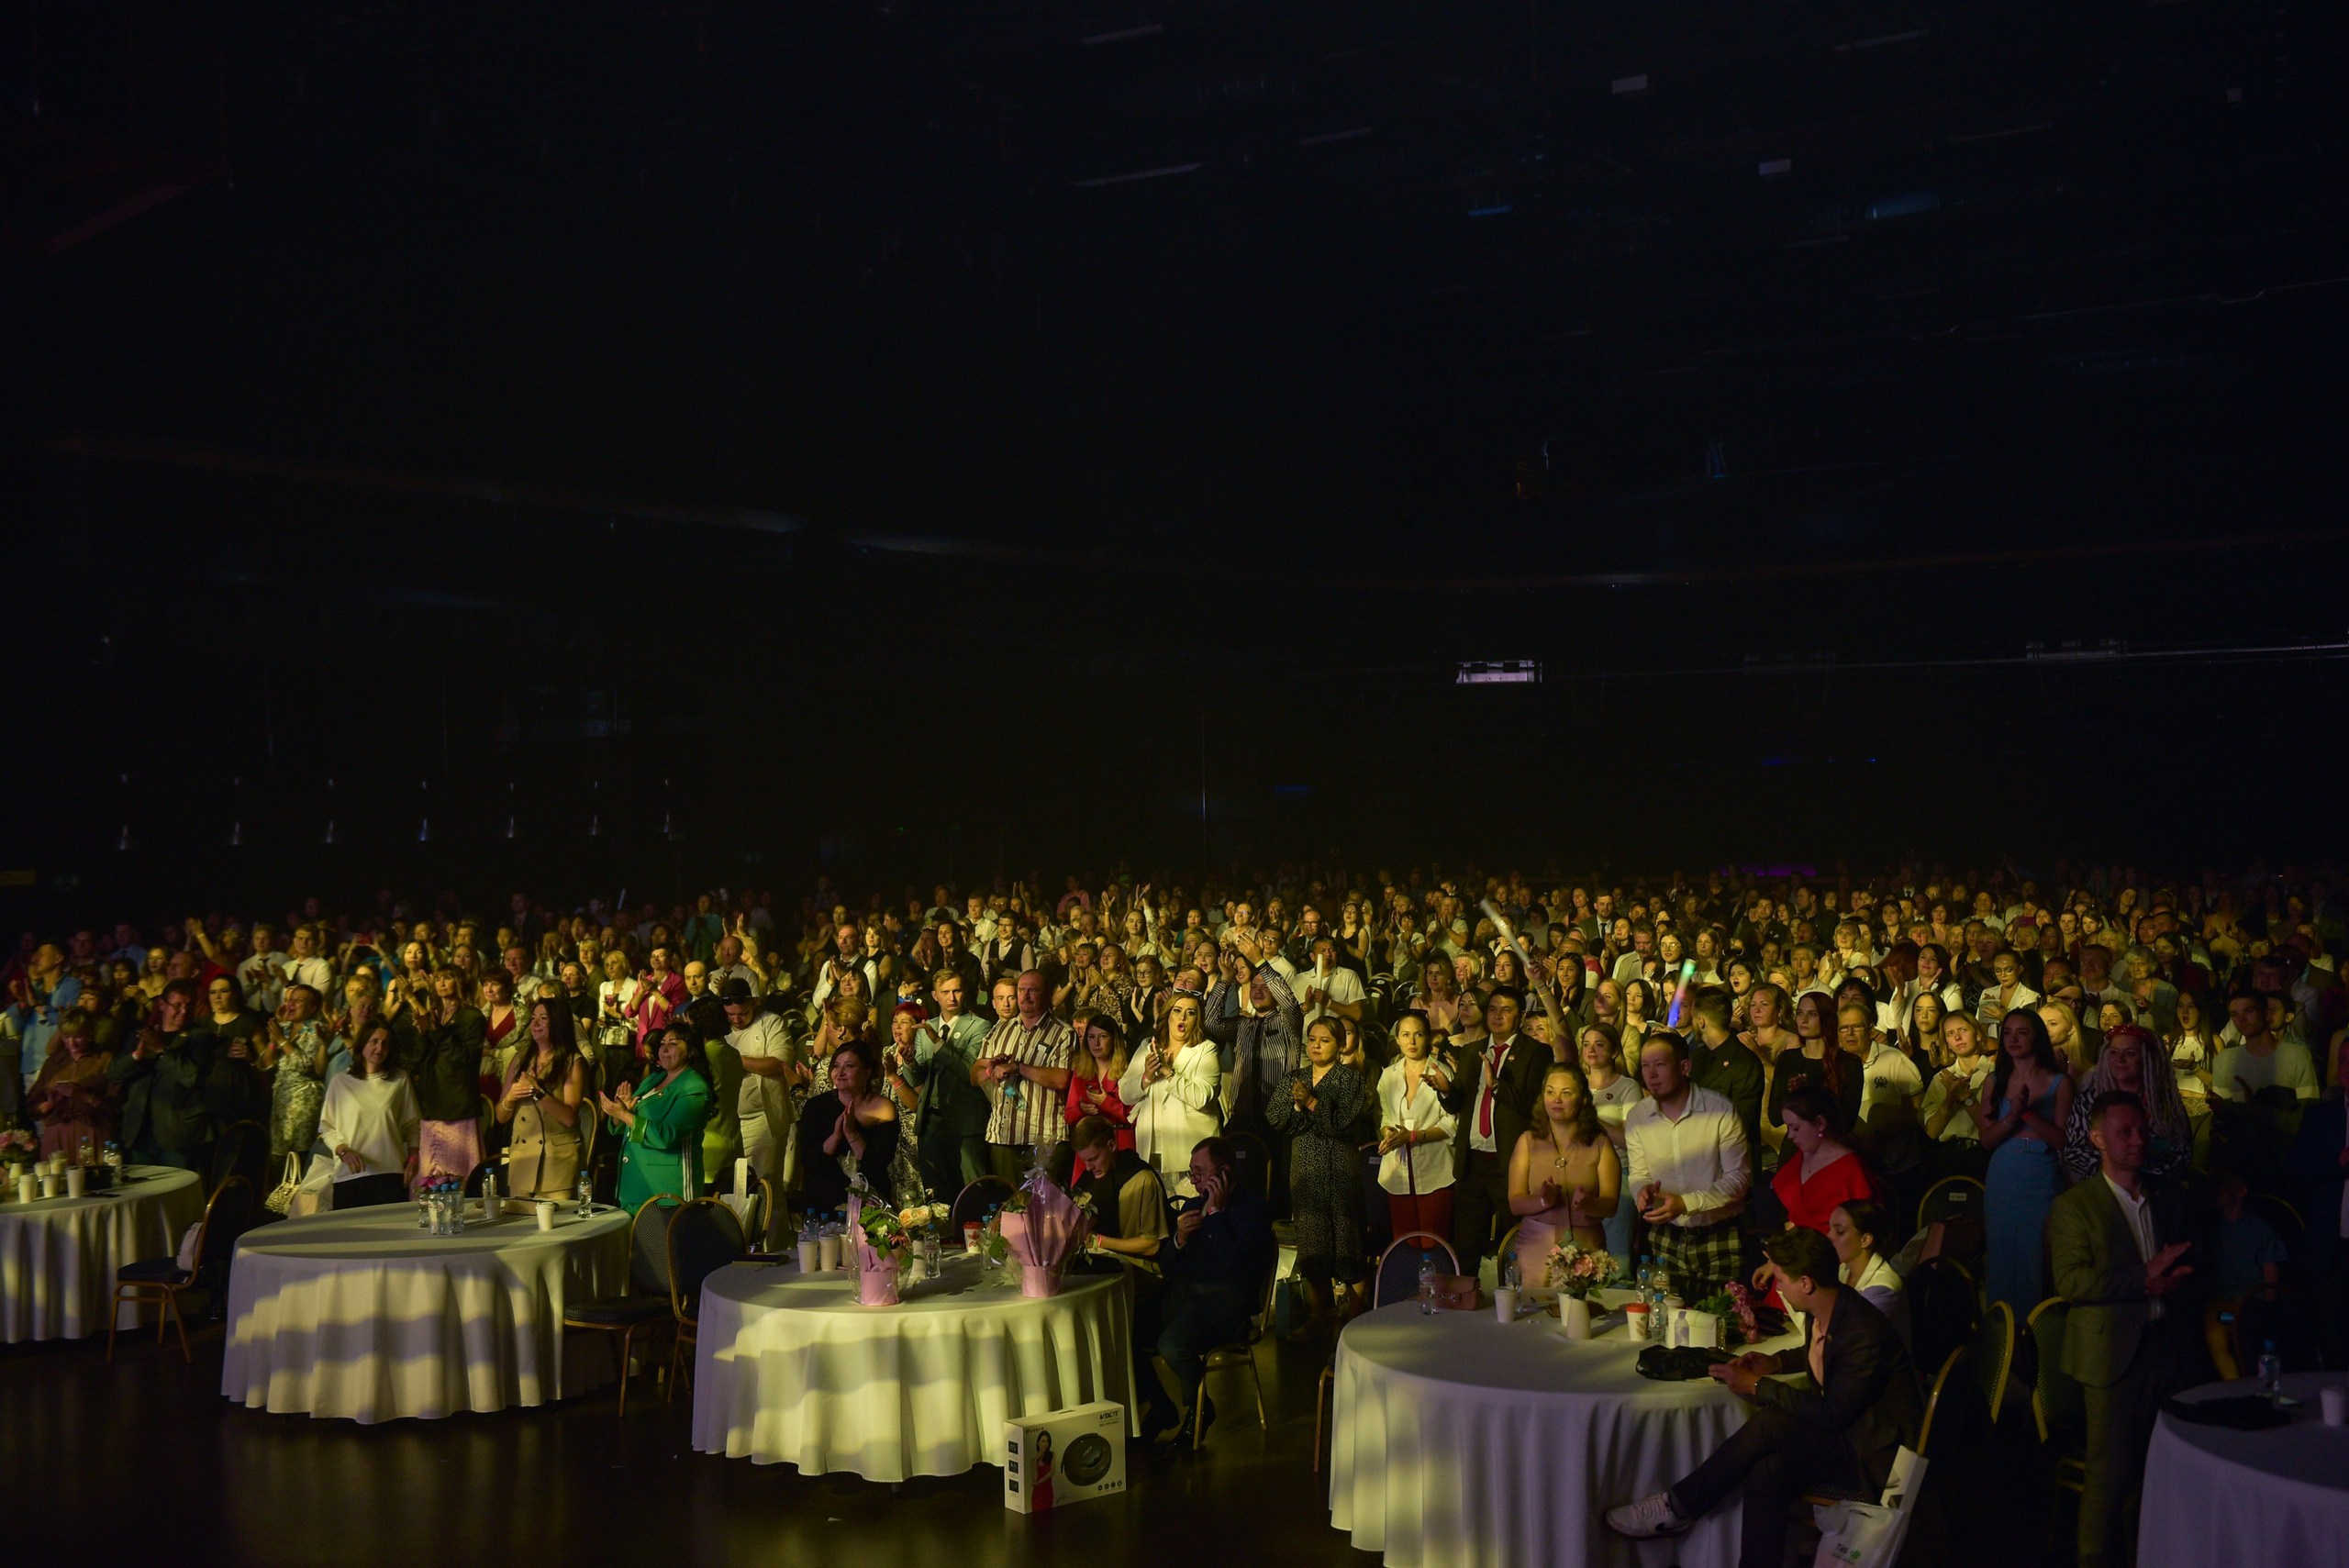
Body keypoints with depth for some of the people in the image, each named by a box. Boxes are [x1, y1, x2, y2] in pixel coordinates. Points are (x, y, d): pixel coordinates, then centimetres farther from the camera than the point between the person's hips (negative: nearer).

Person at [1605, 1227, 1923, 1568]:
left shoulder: (1863, 1333, -26)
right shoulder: (1824, 1312, 1)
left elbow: (1832, 1414, -24)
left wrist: (1758, 1387, -17)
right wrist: (1776, 1362, 6)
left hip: (1874, 1456, -8)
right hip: (1842, 1433, 8)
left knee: (1768, 1422, -26)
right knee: (1766, 1475, -23)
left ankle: (1677, 1507, -15)